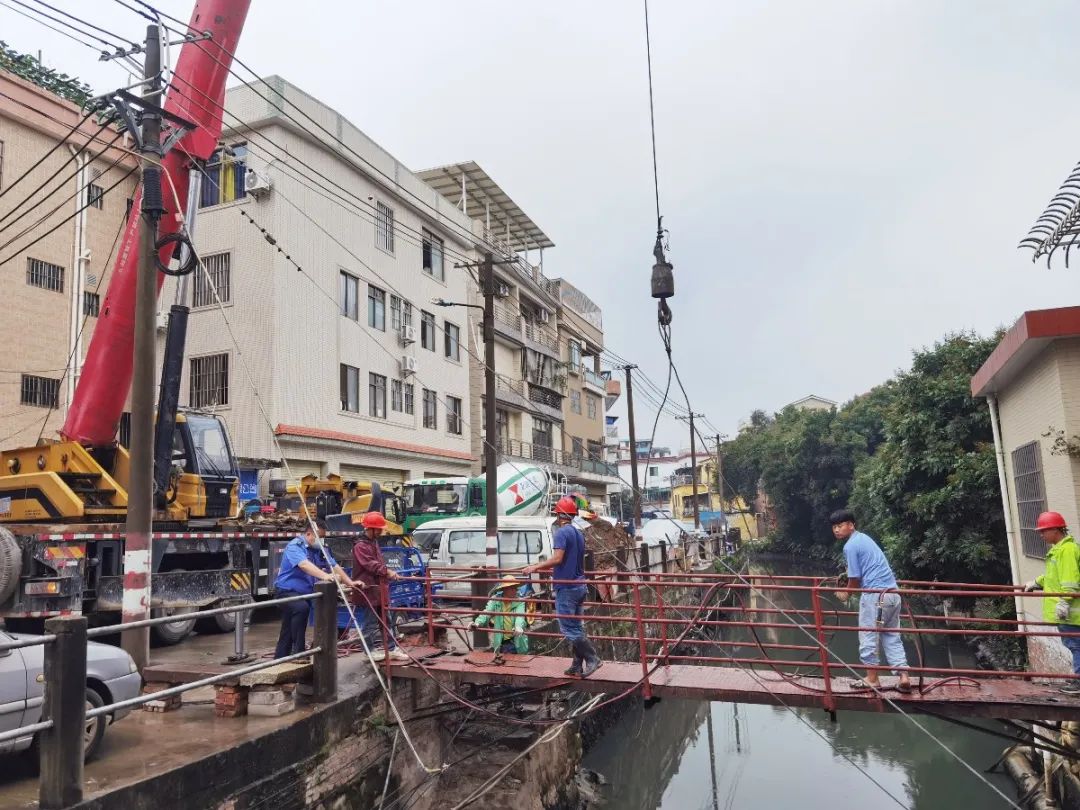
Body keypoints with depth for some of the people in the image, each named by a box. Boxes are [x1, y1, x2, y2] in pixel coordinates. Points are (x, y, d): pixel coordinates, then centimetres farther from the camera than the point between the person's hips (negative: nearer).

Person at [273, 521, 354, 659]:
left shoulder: (320, 549, 4)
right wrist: (324, 576, -51)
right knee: (302, 607, -35)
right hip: (287, 590, -8)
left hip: (304, 593, 8)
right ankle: (298, 652, -30)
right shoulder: (295, 546, -18)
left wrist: (350, 583, -16)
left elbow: (334, 566, -2)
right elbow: (304, 565, -37)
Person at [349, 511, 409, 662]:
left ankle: (392, 649, 16)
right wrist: (387, 572, -30)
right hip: (366, 591, -10)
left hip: (378, 590, 10)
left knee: (385, 621, 11)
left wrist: (389, 575, 9)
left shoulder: (374, 543, 17)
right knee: (370, 623, -1)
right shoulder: (360, 546, -13)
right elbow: (370, 564, -24)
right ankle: (376, 649, 6)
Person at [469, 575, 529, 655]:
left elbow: (520, 615, -24)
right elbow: (486, 613, -14)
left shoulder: (519, 601, -7)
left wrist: (519, 626, -47)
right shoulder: (495, 600, -2)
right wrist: (477, 623, -36)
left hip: (517, 642, -1)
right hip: (500, 643, 2)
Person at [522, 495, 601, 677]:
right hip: (579, 585, 9)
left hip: (566, 587, -9)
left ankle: (592, 659, -7)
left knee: (569, 629, -4)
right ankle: (577, 666, 14)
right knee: (576, 627, 12)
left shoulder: (562, 532, -13)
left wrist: (535, 567, -14)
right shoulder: (578, 533, 14)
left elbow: (557, 559, -23)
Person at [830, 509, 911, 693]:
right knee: (892, 637, 15)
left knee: (868, 637, 5)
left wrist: (845, 594, 9)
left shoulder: (850, 546, -10)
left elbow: (855, 578, -8)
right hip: (892, 593, 9)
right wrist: (845, 575, 38)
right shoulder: (863, 537, 17)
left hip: (875, 595, -9)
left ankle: (872, 678, 13)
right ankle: (904, 676, 8)